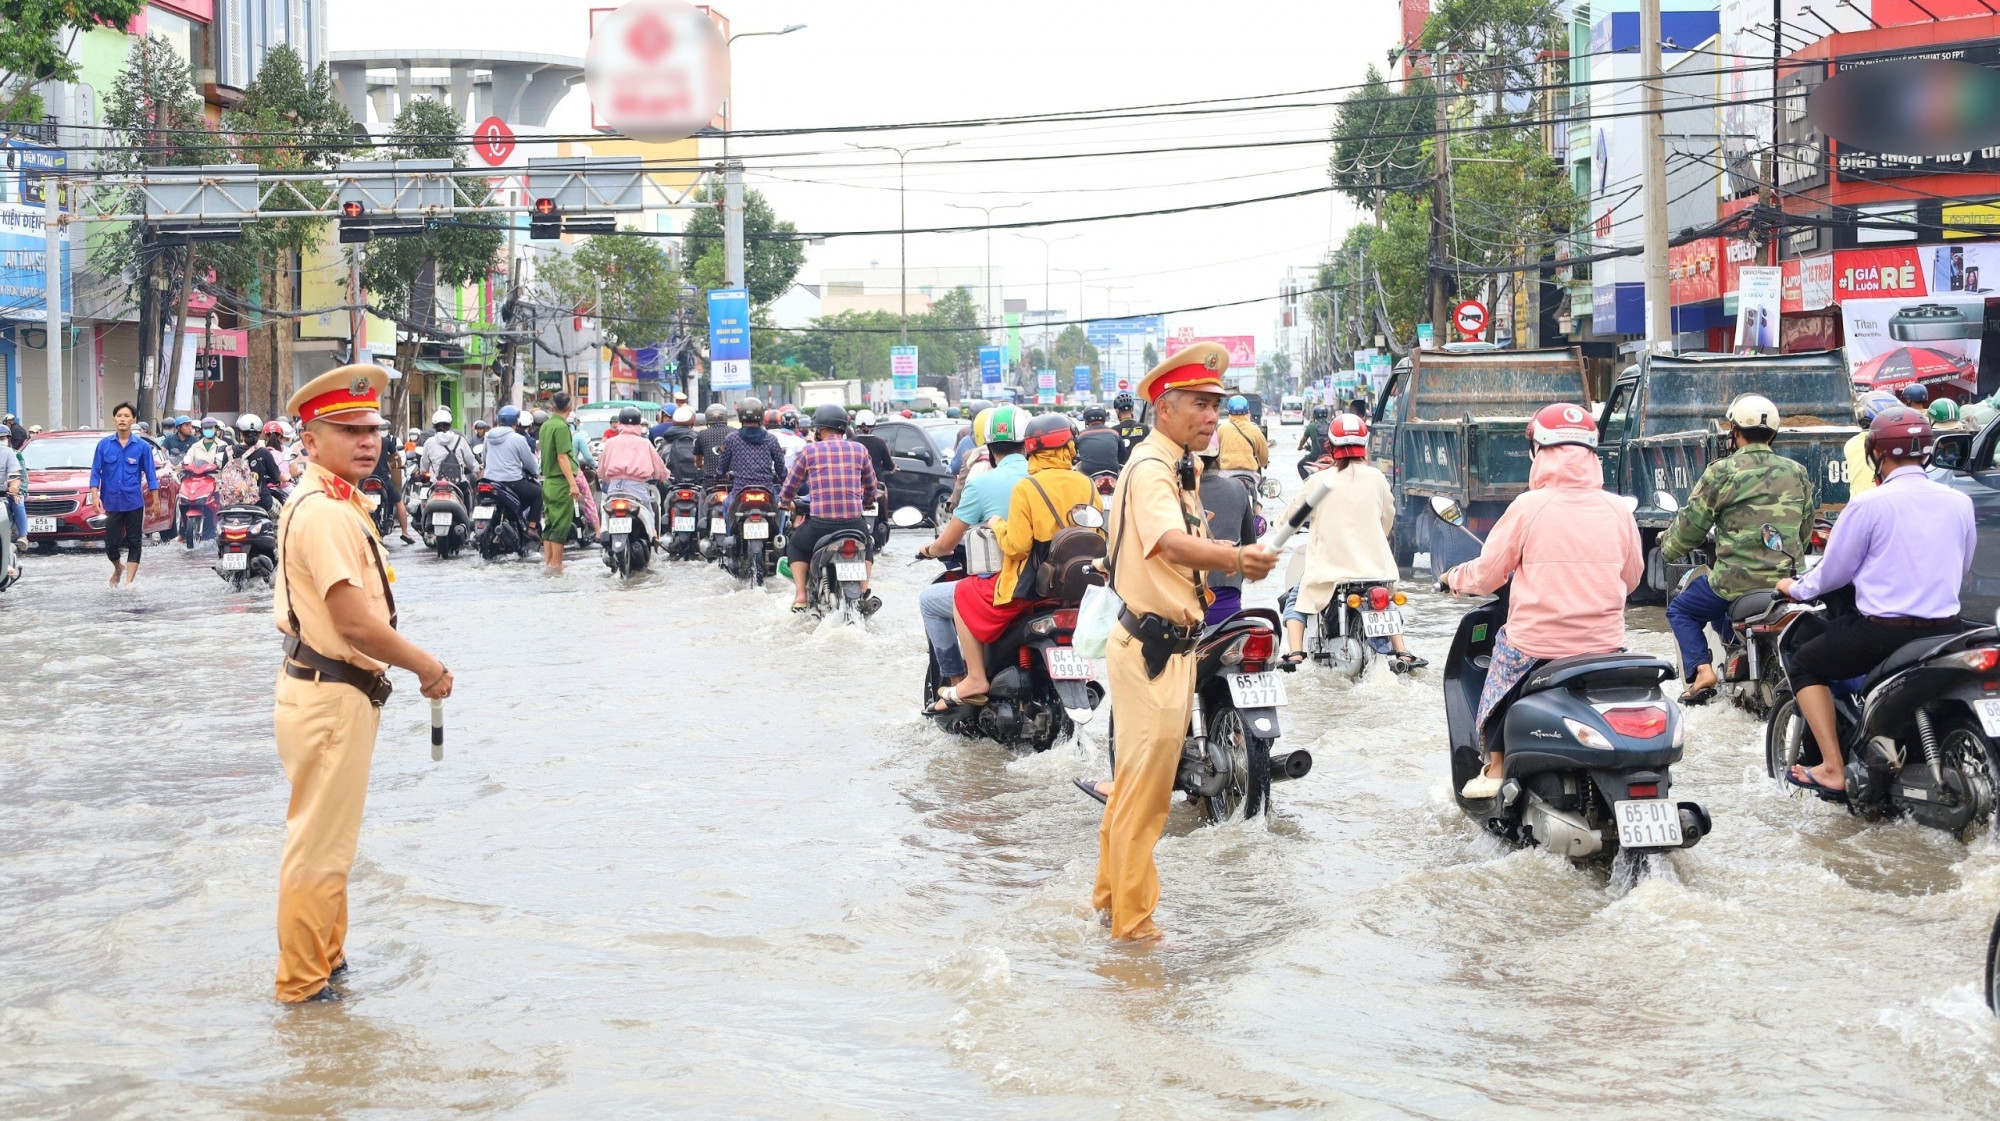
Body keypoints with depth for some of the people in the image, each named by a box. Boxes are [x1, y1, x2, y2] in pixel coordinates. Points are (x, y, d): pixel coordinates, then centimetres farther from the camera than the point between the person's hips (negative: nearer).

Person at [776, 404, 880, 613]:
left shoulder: (809, 451, 3)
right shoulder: (859, 450, 9)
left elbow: (790, 485, 13)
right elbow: (871, 487, 20)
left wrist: (784, 503, 36)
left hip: (819, 524, -2)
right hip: (854, 523, 2)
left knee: (794, 545, 30)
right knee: (867, 545, 36)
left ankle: (800, 595, 14)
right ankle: (864, 591, 15)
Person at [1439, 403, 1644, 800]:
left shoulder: (1528, 507, -10)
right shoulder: (1617, 509, 0)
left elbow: (1486, 576, -2)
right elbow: (1631, 578, 13)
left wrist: (1453, 578, 20)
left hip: (1536, 645, -3)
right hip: (1604, 645, 3)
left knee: (1504, 645, 26)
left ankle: (1495, 769, 22)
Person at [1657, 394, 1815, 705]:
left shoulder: (1721, 473, -8)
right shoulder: (1797, 473, 8)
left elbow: (1690, 526, -2)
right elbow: (1805, 530, 17)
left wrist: (1667, 548, 19)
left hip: (1736, 579, -6)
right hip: (1787, 580, 6)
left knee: (1680, 610, 18)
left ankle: (1701, 670, -1)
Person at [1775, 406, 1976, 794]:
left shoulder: (1868, 505, -11)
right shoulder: (1959, 503, 3)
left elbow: (1833, 571, -2)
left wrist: (1795, 588, 18)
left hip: (1884, 632, -5)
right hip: (1946, 631, 5)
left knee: (1806, 664, 16)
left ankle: (1832, 769, 3)